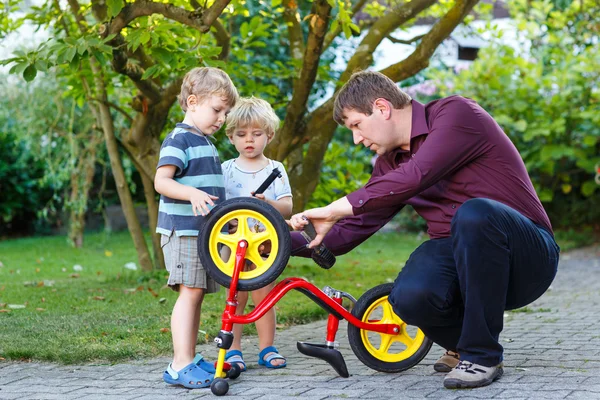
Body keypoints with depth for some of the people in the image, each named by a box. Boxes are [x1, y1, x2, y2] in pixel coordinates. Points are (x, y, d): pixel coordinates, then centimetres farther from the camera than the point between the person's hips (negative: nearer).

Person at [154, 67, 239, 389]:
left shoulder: (205, 143, 20)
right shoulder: (179, 139, -10)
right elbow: (161, 181, -20)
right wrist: (192, 194, -35)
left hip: (204, 230, 9)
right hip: (183, 229, -9)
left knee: (197, 294, 9)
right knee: (190, 291, -14)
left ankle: (190, 358, 15)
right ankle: (180, 365, -16)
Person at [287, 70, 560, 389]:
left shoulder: (456, 113, -11)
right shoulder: (390, 163, 12)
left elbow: (414, 177, -25)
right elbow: (354, 229, 14)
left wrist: (335, 209, -20)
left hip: (526, 258, -5)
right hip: (458, 256, 5)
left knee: (474, 213, -38)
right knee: (409, 296, -29)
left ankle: (482, 356, -21)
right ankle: (461, 343, 7)